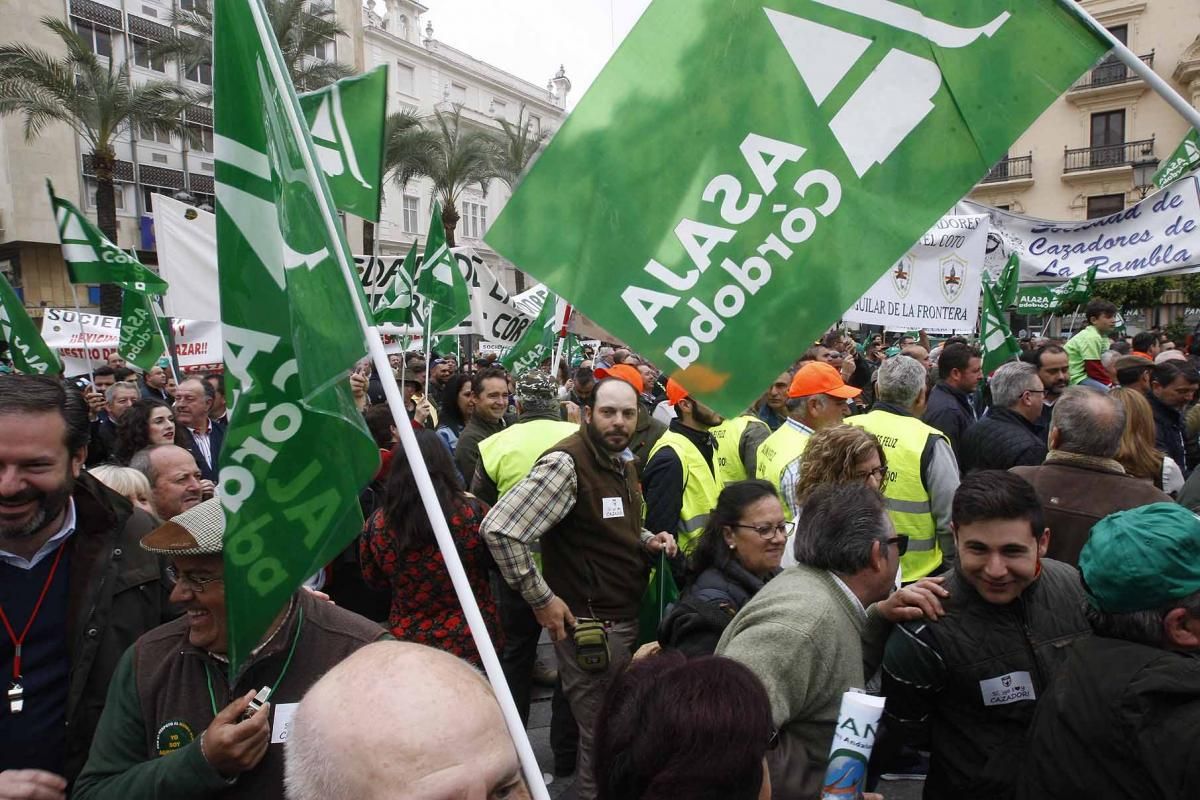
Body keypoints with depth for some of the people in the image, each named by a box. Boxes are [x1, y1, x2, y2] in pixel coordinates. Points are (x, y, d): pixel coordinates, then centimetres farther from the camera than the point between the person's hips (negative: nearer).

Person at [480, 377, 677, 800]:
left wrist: (648, 539, 3)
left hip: (626, 616, 9)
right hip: (590, 622, -9)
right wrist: (541, 598, -21)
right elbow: (499, 529, -27)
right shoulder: (565, 463, -21)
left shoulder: (622, 464, 8)